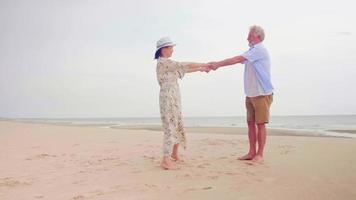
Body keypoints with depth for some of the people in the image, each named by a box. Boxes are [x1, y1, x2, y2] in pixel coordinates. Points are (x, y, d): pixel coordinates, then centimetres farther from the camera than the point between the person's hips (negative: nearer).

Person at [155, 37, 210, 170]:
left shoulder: (168, 64, 18)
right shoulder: (163, 62, -11)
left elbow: (183, 70, 24)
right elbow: (184, 65, -12)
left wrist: (200, 69, 22)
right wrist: (202, 65, -3)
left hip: (174, 99, 10)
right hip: (168, 98, -10)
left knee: (178, 126, 17)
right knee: (170, 128, -12)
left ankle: (174, 154, 32)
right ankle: (166, 160, -10)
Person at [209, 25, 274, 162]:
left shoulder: (259, 49, -11)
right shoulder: (252, 51, 18)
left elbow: (237, 60, -17)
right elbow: (237, 60, 10)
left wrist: (218, 64, -14)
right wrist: (217, 64, 0)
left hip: (262, 94, -9)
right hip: (251, 94, 9)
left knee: (260, 124, -3)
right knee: (251, 123, 7)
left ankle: (259, 154, 4)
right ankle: (252, 152, 14)